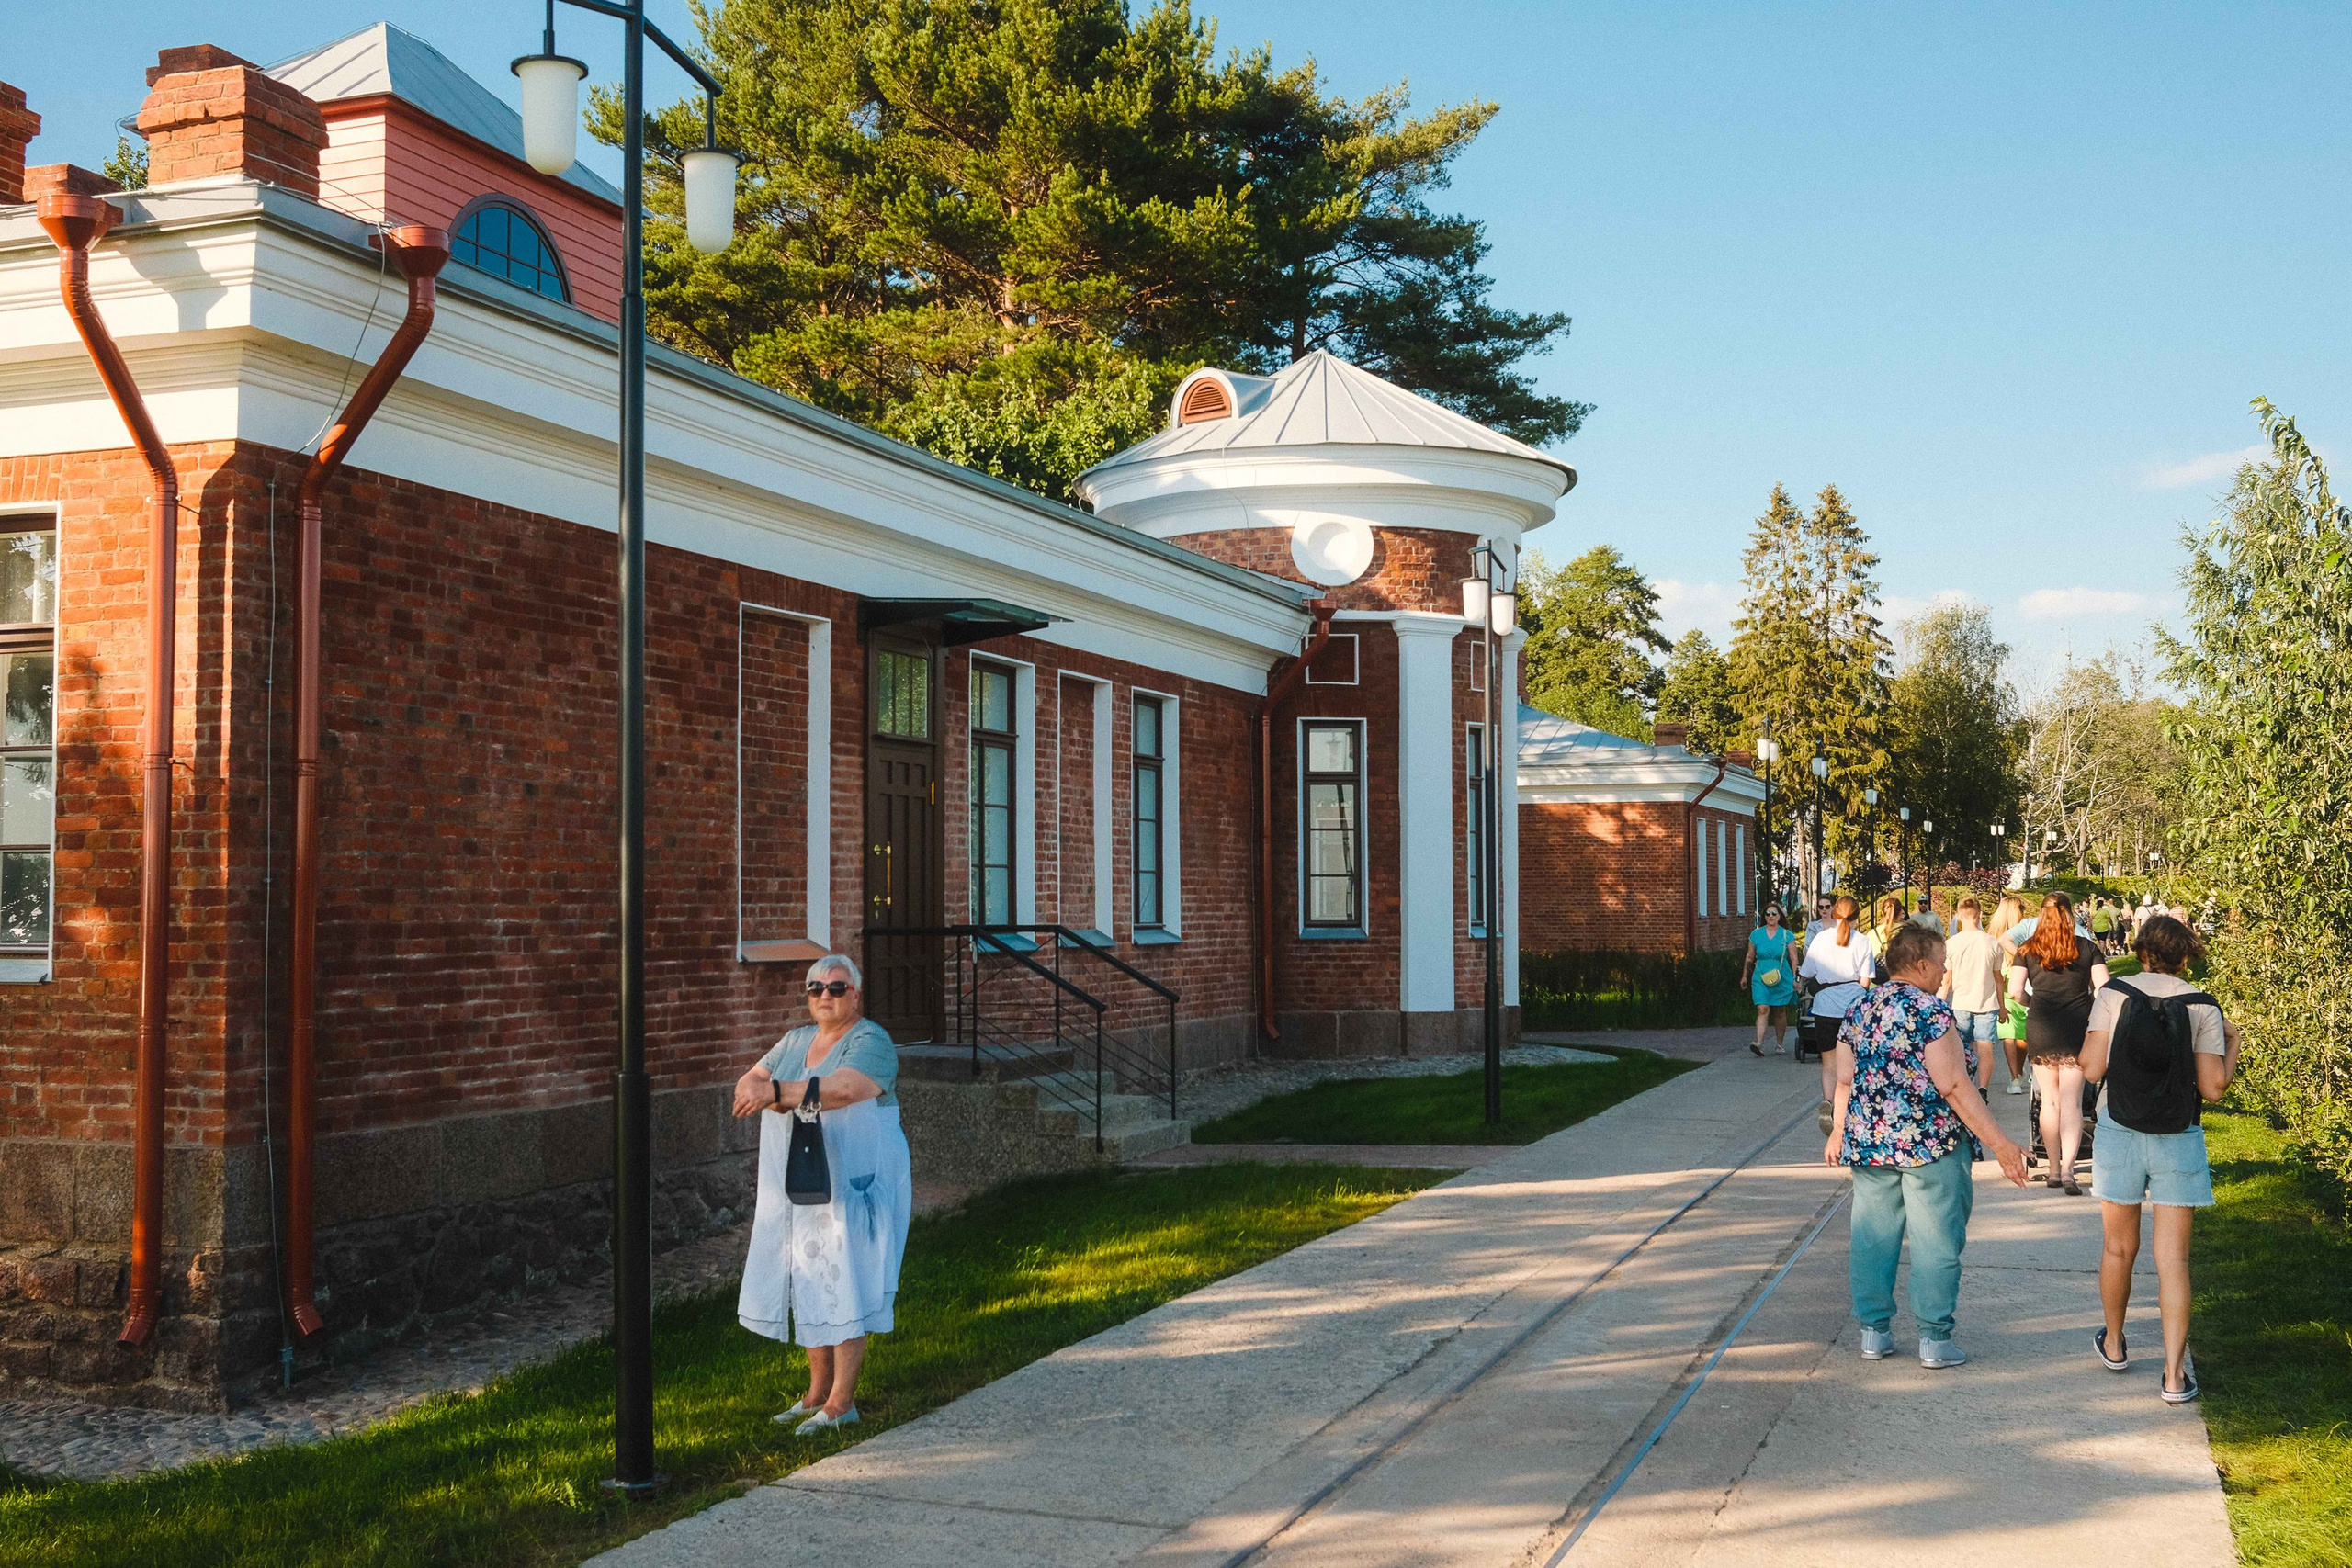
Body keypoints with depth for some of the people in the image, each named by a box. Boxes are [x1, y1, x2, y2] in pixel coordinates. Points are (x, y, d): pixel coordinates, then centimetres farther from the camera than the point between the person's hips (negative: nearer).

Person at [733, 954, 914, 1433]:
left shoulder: (871, 1042, -9)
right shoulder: (795, 1041, 15)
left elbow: (843, 1088, -27)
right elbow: (750, 1081, 6)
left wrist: (778, 1091, -30)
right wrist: (760, 1092, -18)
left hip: (852, 1182, -7)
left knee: (843, 1288, -5)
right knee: (809, 1286, 11)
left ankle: (841, 1402, 1)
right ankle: (818, 1392, 22)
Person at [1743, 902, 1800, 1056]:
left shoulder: (1787, 935, 2)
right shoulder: (1756, 935, 6)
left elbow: (1793, 959, 3)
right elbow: (1749, 957, 15)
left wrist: (1794, 978, -3)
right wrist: (1744, 976, 19)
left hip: (1782, 978, 0)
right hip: (1761, 978, 0)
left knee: (1780, 1012, 8)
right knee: (1763, 1009, -14)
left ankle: (1780, 1045, 20)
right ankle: (1758, 1043, -24)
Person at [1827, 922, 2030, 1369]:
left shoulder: (1859, 1011, 8)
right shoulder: (1929, 1010, -13)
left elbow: (1845, 1082, 10)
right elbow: (1953, 1086, -17)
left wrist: (1839, 1132, 23)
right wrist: (1998, 1144, -15)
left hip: (1869, 1144, 6)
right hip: (1931, 1145, -6)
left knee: (1872, 1238, 11)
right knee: (1936, 1243, 2)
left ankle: (1874, 1331, 17)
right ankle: (1935, 1339, 6)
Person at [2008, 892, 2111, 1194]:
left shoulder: (2028, 950, 3)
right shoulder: (2086, 948, 3)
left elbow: (2015, 991, -5)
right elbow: (2103, 988, -3)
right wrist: (2091, 1012, 15)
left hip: (2040, 1030, 1)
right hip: (2076, 1030, -1)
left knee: (2050, 1100, 11)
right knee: (2071, 1102, -2)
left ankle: (2054, 1170, 16)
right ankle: (2068, 1169, -15)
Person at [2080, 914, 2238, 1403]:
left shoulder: (2112, 995, -6)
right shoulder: (2202, 1006, -5)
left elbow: (2092, 1069, -9)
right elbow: (2213, 1087, -7)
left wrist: (2086, 1042, 11)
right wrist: (2233, 1041, 10)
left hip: (2120, 1136, 0)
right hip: (2178, 1141, 0)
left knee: (2119, 1248, 16)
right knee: (2173, 1259, 2)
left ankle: (2114, 1344, 33)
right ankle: (2175, 1374, -1)